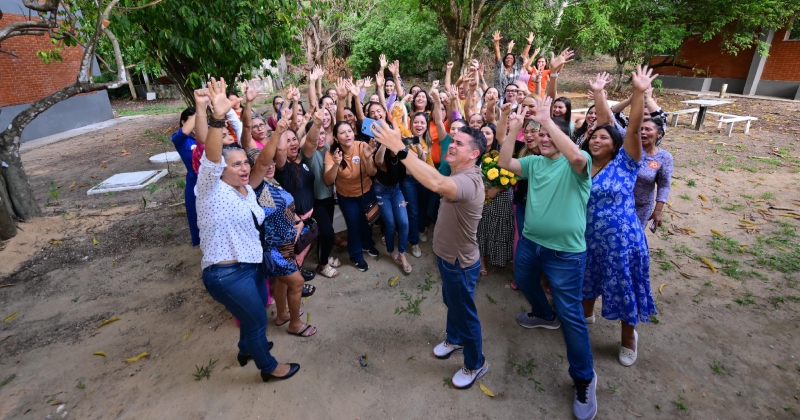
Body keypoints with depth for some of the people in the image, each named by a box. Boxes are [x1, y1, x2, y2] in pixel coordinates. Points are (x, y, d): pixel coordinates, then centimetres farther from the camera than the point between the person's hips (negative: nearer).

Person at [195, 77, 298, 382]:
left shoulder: (246, 190, 7)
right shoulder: (212, 188, -18)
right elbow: (211, 157, -38)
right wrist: (218, 117, -52)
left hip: (251, 264, 8)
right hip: (226, 274, -8)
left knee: (255, 313, 27)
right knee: (257, 320, 9)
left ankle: (246, 350, 55)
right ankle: (269, 368, 34)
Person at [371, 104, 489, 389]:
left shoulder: (468, 181, -36)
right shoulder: (460, 174, 0)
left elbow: (436, 184, -56)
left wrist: (399, 149, -56)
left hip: (460, 262, -10)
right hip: (448, 256, 10)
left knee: (465, 313, 11)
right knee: (452, 303, 30)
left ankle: (476, 364, 35)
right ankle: (454, 339, 56)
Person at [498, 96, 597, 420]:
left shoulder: (577, 164, -11)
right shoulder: (534, 162, 5)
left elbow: (577, 156, -35)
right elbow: (504, 163, -8)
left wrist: (547, 120, -33)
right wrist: (515, 128, -16)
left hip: (566, 252, -6)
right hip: (529, 242, 7)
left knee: (571, 314, 0)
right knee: (524, 282, 30)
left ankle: (584, 378, 19)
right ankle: (544, 315, 62)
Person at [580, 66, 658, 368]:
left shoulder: (625, 163, -9)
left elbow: (633, 128, -20)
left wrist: (639, 92, -28)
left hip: (621, 239, -4)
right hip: (589, 238, 4)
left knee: (624, 289, 10)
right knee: (588, 280, 22)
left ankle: (629, 335, 34)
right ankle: (586, 314, 48)